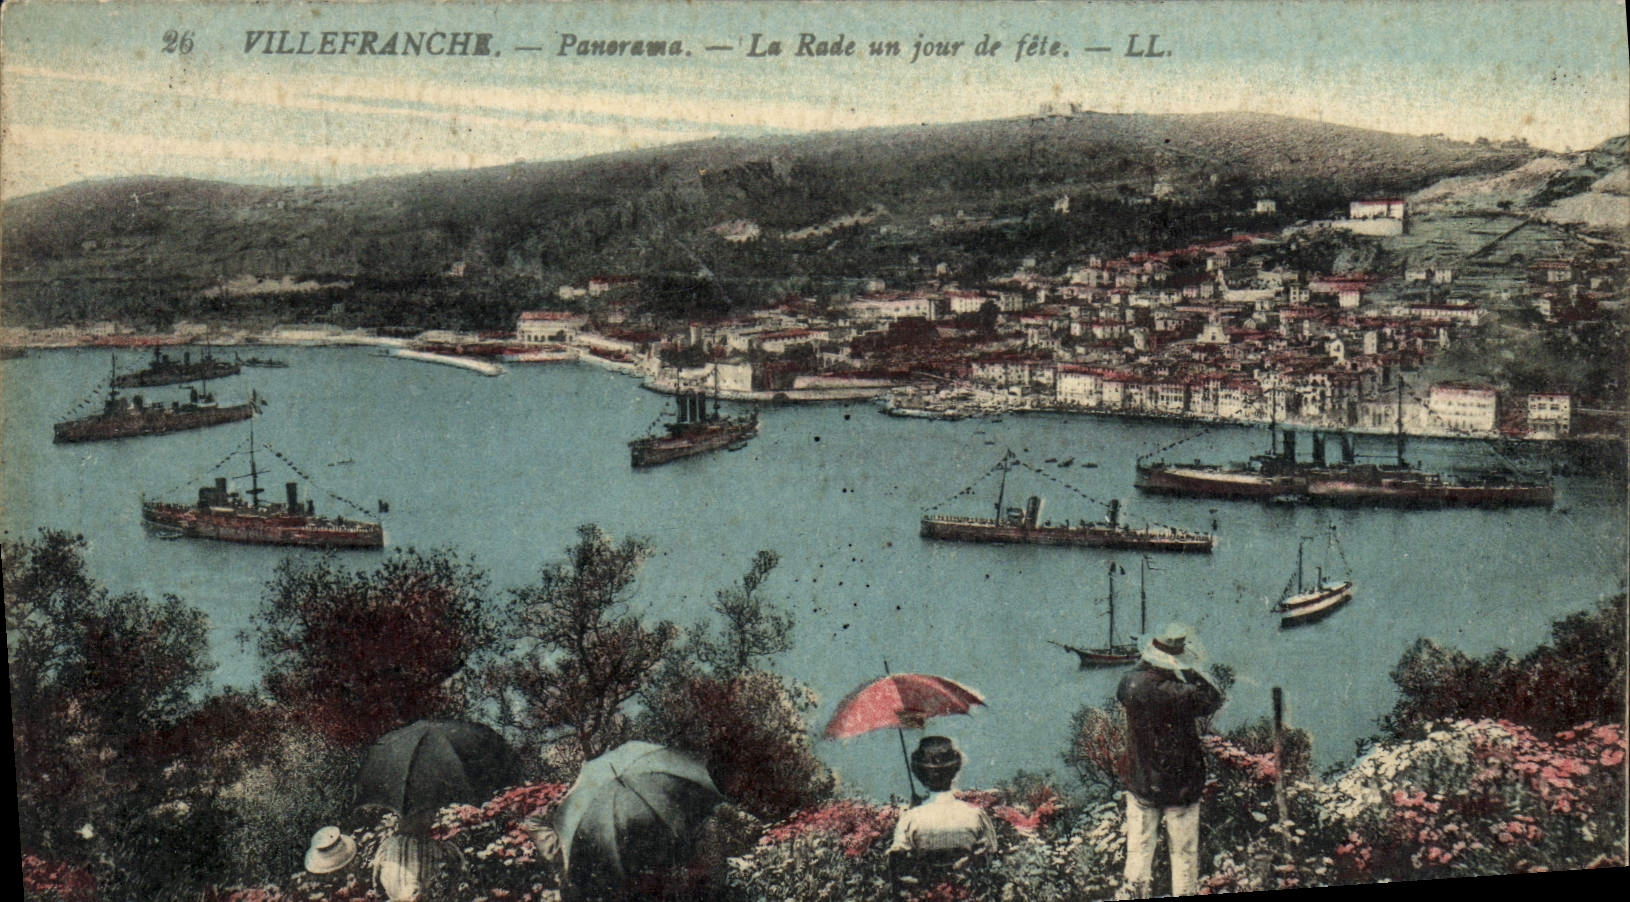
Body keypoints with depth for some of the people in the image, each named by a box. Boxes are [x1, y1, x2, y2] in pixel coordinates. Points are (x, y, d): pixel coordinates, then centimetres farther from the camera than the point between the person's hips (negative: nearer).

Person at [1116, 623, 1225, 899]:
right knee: (1184, 852, 13)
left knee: (1139, 848, 14)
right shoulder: (1184, 695, -25)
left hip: (1140, 784, 4)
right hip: (1180, 787, -3)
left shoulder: (1132, 684, -13)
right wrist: (1191, 672, -6)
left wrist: (1145, 662, 9)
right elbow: (1214, 698, -5)